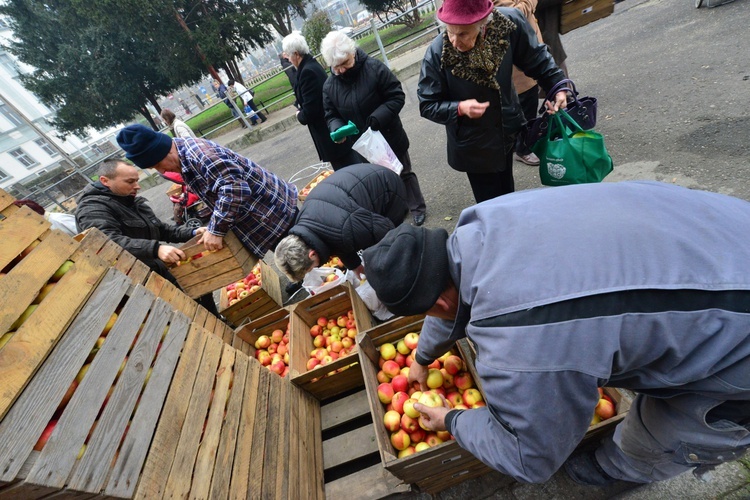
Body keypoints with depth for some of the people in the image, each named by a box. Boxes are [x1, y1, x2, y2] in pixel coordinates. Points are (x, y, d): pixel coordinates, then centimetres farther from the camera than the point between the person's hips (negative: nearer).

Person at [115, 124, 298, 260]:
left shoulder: (198, 153, -26)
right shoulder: (185, 156, 8)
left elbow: (235, 190, -36)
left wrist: (216, 230, -27)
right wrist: (213, 227, 9)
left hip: (268, 206, -10)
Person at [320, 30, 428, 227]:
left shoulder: (374, 68, -15)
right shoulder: (329, 85, -3)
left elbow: (397, 96, -14)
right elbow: (331, 115, 4)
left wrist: (377, 118, -29)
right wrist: (337, 129, -20)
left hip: (389, 137, -3)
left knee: (403, 173, 12)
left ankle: (417, 207, 32)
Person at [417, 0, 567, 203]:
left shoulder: (508, 22, -18)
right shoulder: (437, 54, -24)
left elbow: (535, 57, -1)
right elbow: (427, 105, -16)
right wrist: (459, 108, -32)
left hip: (508, 129, 4)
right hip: (473, 145, -3)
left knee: (508, 194, 25)